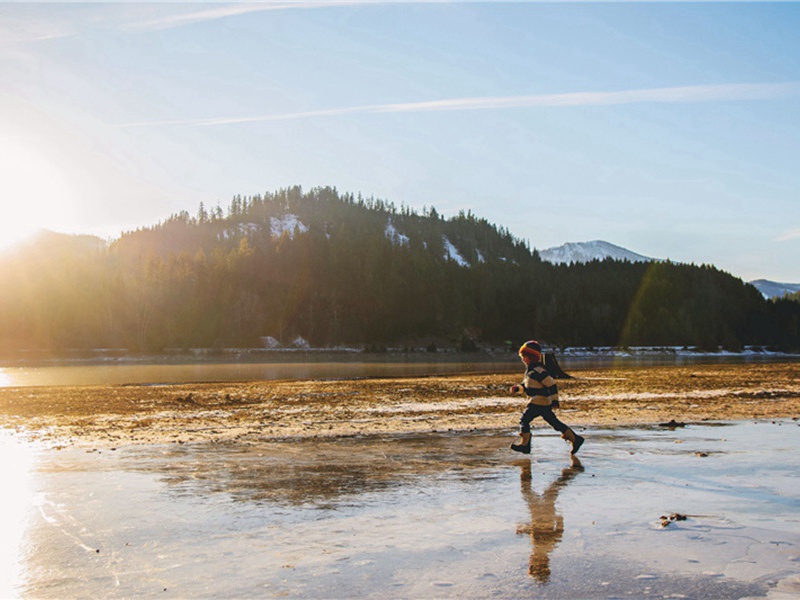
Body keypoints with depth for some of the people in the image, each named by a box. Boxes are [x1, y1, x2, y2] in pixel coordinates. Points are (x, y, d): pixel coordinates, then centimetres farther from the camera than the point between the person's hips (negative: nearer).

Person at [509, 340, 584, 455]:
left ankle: (524, 444, -1)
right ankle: (575, 438, 15)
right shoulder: (530, 369, 13)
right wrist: (518, 388, 6)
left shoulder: (538, 370, -19)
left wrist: (555, 400, -19)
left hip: (539, 402, -10)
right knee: (554, 422, 12)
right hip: (545, 402, 10)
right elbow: (527, 385, 25)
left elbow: (551, 384, -20)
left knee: (525, 419, -6)